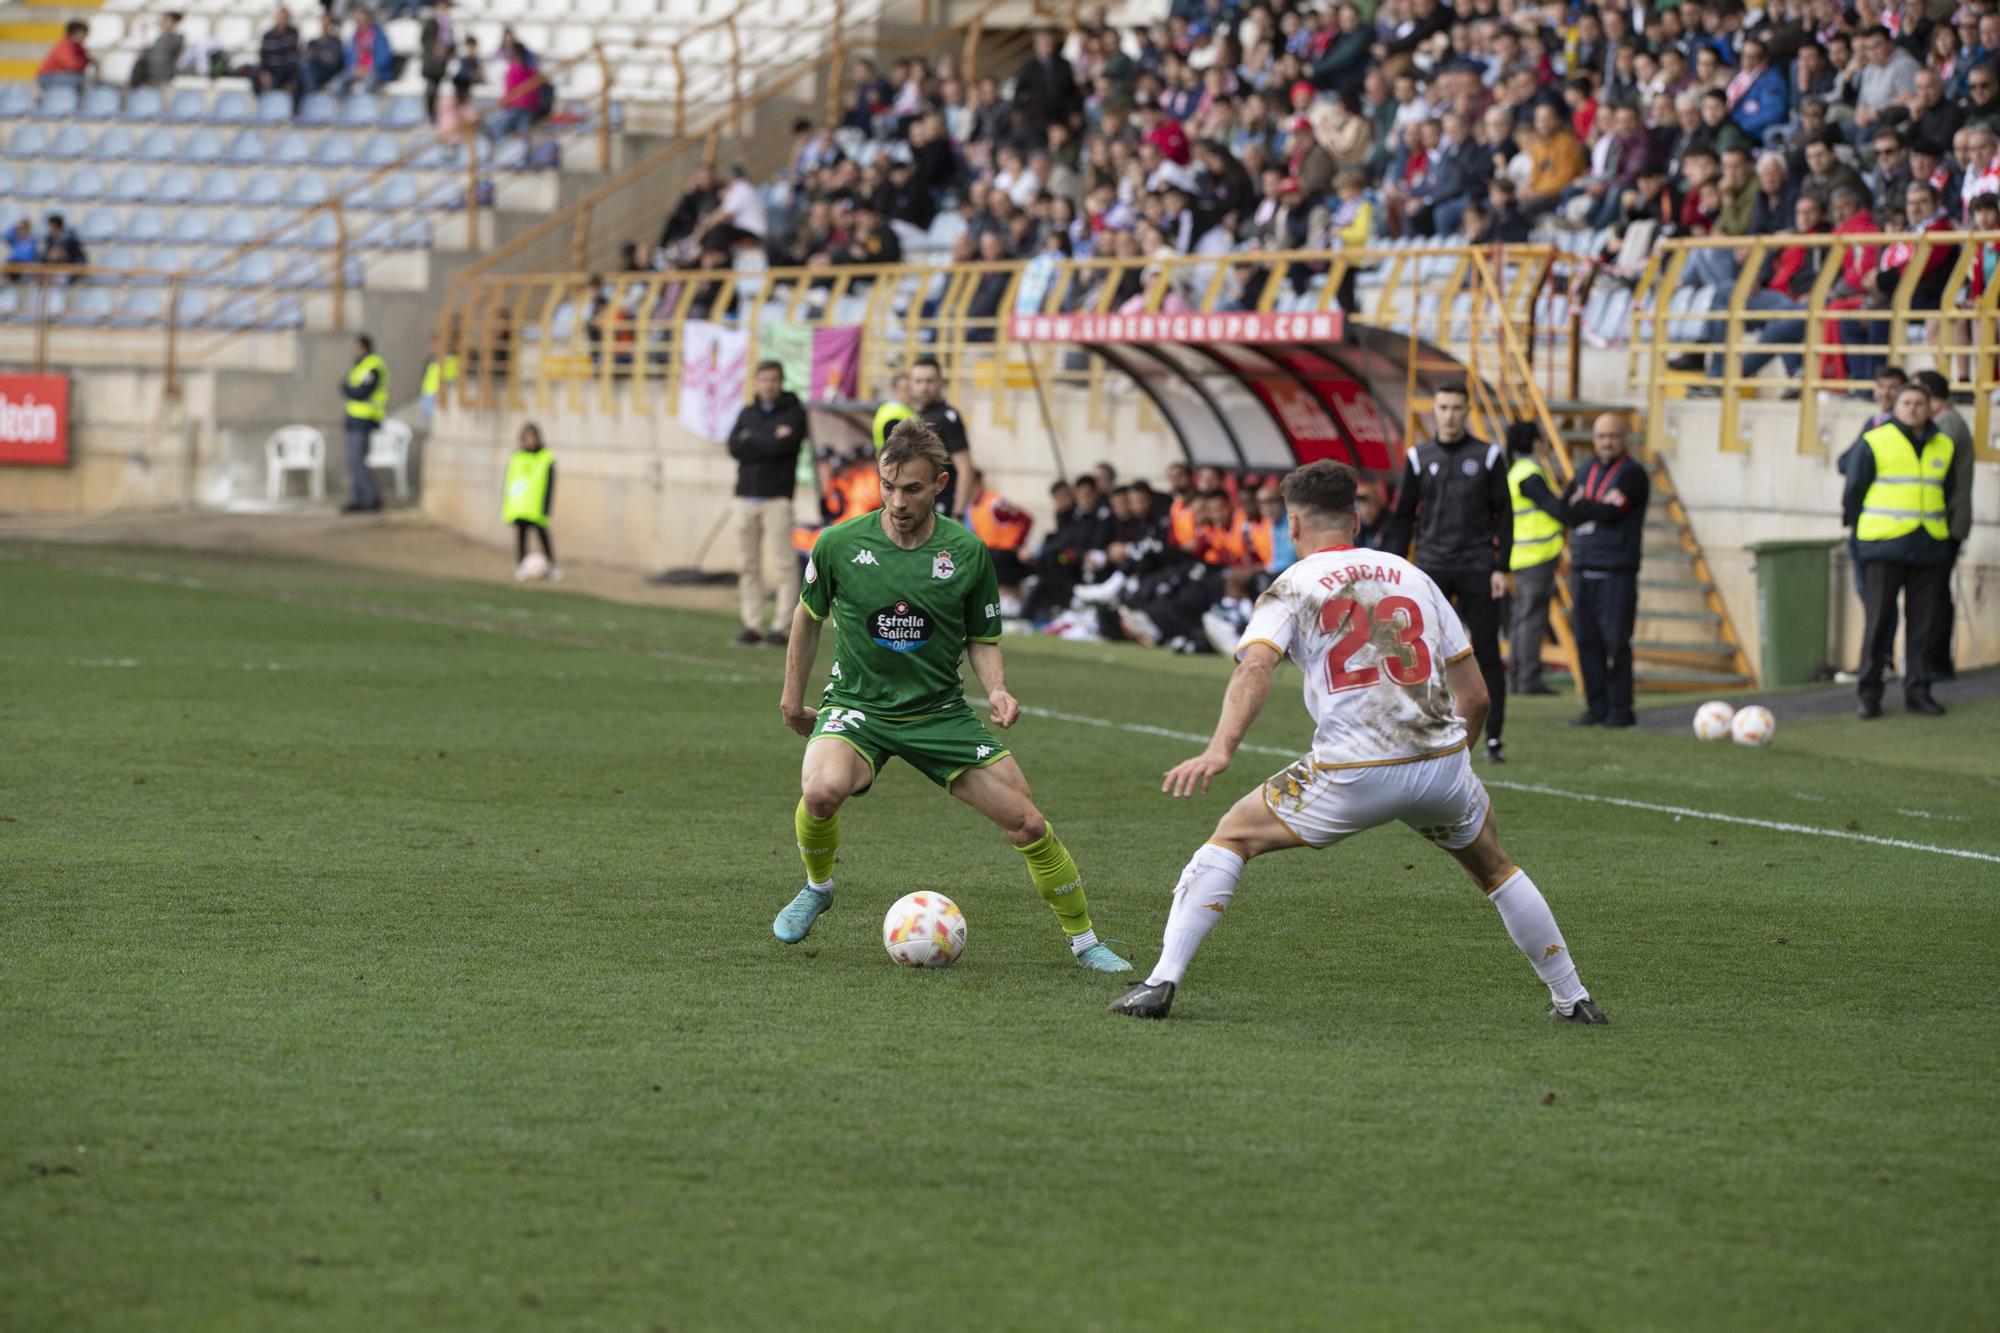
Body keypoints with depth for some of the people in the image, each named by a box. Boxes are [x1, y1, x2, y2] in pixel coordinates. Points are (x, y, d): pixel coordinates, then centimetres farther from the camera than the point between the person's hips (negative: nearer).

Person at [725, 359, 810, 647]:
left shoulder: (794, 413, 3)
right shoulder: (747, 413, 16)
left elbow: (782, 446, -14)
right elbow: (734, 447, 0)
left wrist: (751, 440, -1)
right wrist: (770, 441, -7)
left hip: (777, 499, -4)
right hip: (746, 497, 4)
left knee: (783, 564, -8)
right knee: (749, 565, 3)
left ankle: (781, 626, -8)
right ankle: (752, 625, 5)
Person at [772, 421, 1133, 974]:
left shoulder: (968, 553, -7)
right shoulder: (839, 544, -10)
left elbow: (983, 640, 6)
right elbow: (809, 614, 10)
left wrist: (997, 690, -14)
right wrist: (792, 696, 15)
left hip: (940, 710, 1)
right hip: (857, 704, -1)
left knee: (1027, 823, -6)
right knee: (822, 790, -33)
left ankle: (1084, 939, 14)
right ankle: (816, 887, -1)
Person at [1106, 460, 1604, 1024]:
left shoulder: (1291, 588, 7)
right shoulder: (1412, 576, 18)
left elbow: (1256, 667, -14)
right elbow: (1474, 696, 16)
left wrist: (1220, 749, -27)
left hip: (1352, 773, -3)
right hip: (1441, 761, 3)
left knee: (1232, 835, 13)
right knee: (1494, 868, 30)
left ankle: (1161, 982, 1)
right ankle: (1573, 998, 34)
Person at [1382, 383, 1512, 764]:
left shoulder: (1487, 456, 4)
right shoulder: (1419, 458, 8)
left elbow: (1503, 515, 5)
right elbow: (1404, 516, 11)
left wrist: (1501, 567, -3)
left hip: (1477, 570, -1)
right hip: (1431, 568, 1)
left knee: (1487, 653, 0)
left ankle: (1494, 739, 5)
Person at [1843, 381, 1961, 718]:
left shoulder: (1944, 447, 10)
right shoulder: (1875, 443, -4)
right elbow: (1853, 489, 3)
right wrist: (1858, 529, 9)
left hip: (1929, 548, 4)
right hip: (1885, 548, -4)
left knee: (1924, 622, 4)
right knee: (1879, 619, -6)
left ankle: (1917, 690, 12)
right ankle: (1869, 694, -2)